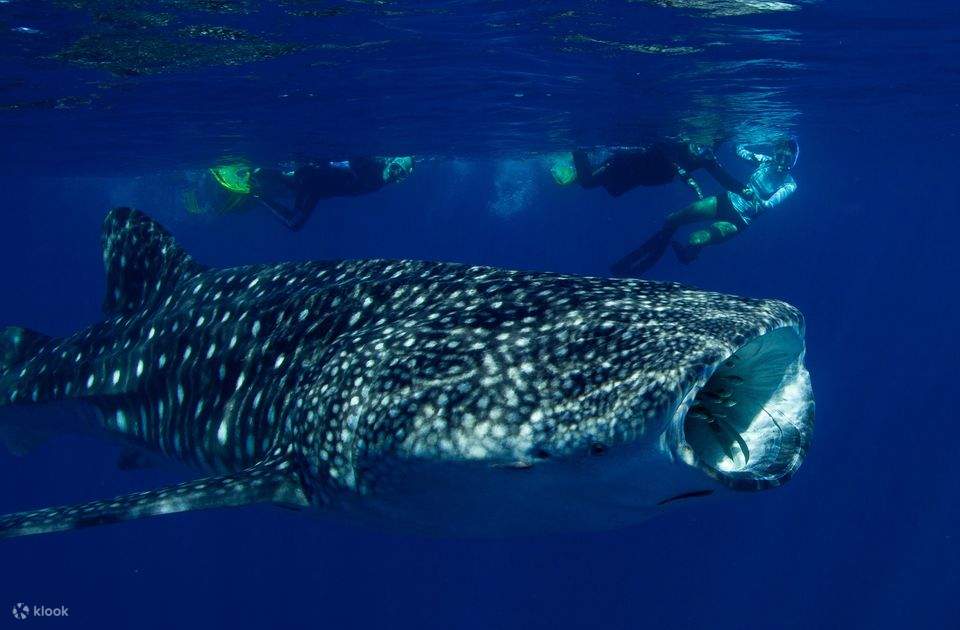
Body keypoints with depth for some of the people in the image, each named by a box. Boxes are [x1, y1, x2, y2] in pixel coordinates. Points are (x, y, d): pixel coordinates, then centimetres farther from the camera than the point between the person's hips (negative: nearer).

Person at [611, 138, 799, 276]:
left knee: (695, 240, -28)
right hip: (728, 200, 6)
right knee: (671, 221, -3)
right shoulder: (767, 161, 1)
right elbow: (739, 150, 12)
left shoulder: (789, 185, -11)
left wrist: (753, 197, -39)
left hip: (739, 220, -5)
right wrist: (750, 156, -7)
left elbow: (769, 204, -26)